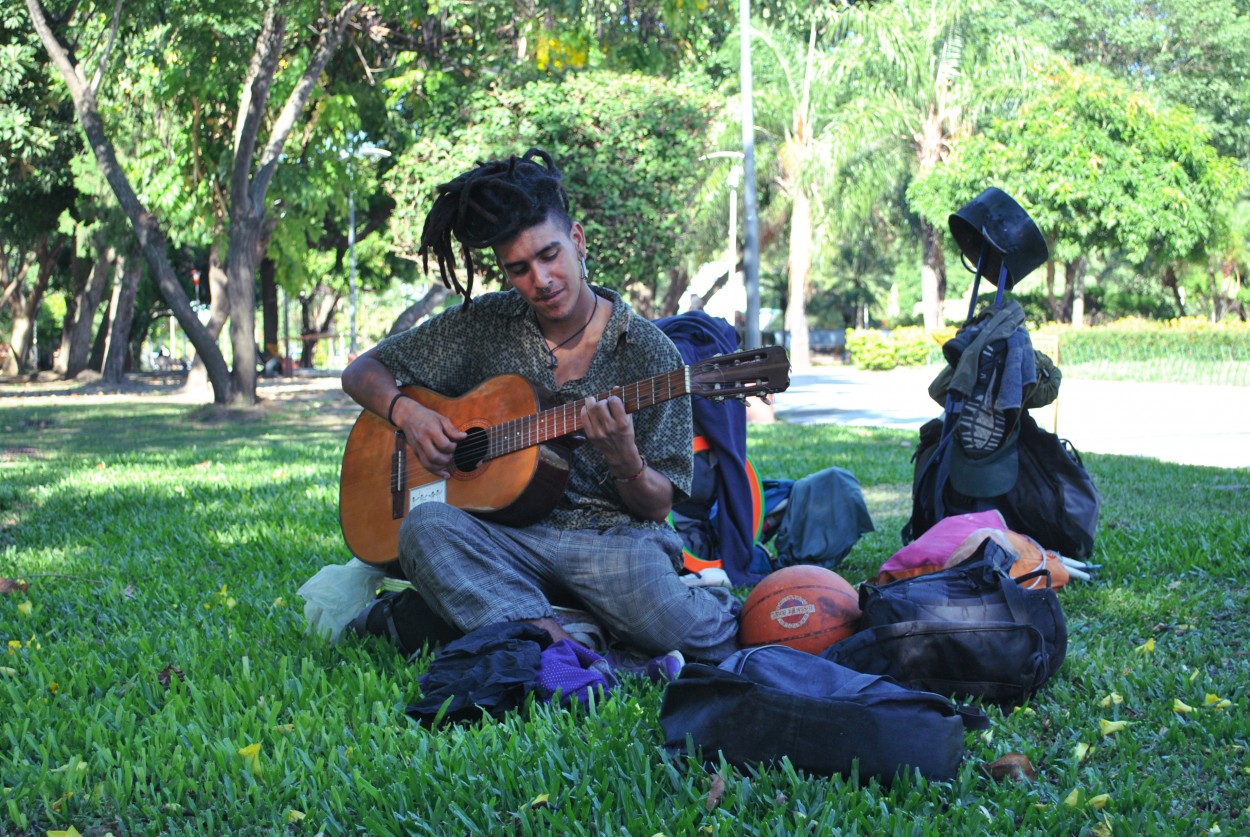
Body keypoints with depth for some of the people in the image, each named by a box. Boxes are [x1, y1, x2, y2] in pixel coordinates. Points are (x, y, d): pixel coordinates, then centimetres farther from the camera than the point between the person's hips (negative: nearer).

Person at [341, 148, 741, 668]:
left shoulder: (649, 353, 1)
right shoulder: (484, 325, 8)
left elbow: (657, 508, 0)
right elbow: (363, 372, 17)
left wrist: (624, 460, -23)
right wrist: (407, 413, -5)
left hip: (614, 535, -2)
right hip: (510, 536, 2)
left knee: (663, 621, -34)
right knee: (426, 525, -31)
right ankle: (556, 643, -40)